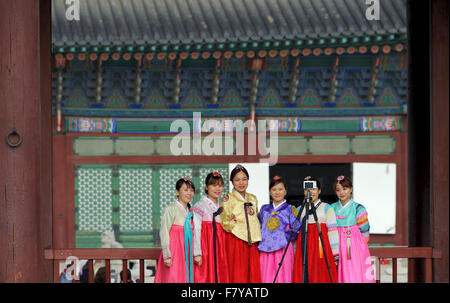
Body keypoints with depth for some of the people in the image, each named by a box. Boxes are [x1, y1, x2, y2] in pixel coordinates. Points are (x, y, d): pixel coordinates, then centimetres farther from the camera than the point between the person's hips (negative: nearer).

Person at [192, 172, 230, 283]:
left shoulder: (222, 206, 15)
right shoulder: (200, 206, -4)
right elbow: (196, 231, -10)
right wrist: (197, 253, -15)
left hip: (219, 246, 6)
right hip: (205, 245, -6)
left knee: (220, 275, 1)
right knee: (204, 276, -9)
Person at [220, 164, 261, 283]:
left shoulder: (253, 198, 16)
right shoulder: (228, 199, 1)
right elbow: (225, 223, -2)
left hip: (252, 242, 5)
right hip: (236, 241, -5)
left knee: (254, 274, -1)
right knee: (237, 275, -8)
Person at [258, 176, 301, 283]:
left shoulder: (290, 209, 5)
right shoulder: (265, 209, 16)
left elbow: (295, 229, 0)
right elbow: (260, 227, 25)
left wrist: (285, 238, -9)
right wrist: (261, 239, 11)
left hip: (283, 249, -4)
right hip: (266, 249, 4)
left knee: (283, 278, -7)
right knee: (267, 278, -1)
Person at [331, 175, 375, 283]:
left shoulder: (358, 209, -2)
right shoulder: (332, 208, 8)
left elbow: (364, 231, 1)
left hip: (355, 247, -3)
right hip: (338, 248, 3)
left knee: (354, 276, -8)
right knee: (340, 276, -2)